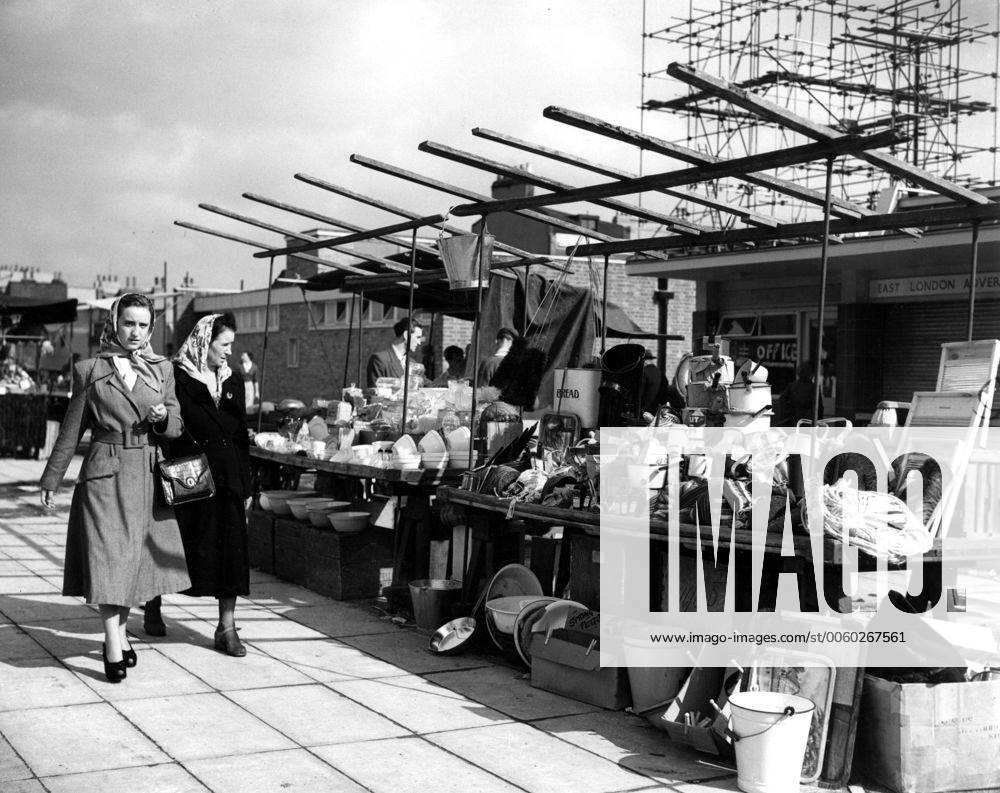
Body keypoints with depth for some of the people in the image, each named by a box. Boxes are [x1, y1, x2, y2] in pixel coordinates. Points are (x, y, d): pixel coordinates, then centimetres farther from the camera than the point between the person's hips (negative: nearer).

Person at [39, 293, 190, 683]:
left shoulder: (162, 369, 9)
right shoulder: (89, 370, 2)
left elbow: (176, 427, 12)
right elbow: (71, 430, 7)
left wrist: (163, 417, -11)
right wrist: (51, 480, 9)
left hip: (148, 476, 3)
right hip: (105, 475, -3)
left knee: (135, 559, 9)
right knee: (108, 558, -8)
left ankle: (119, 634, 27)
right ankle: (113, 650, -6)